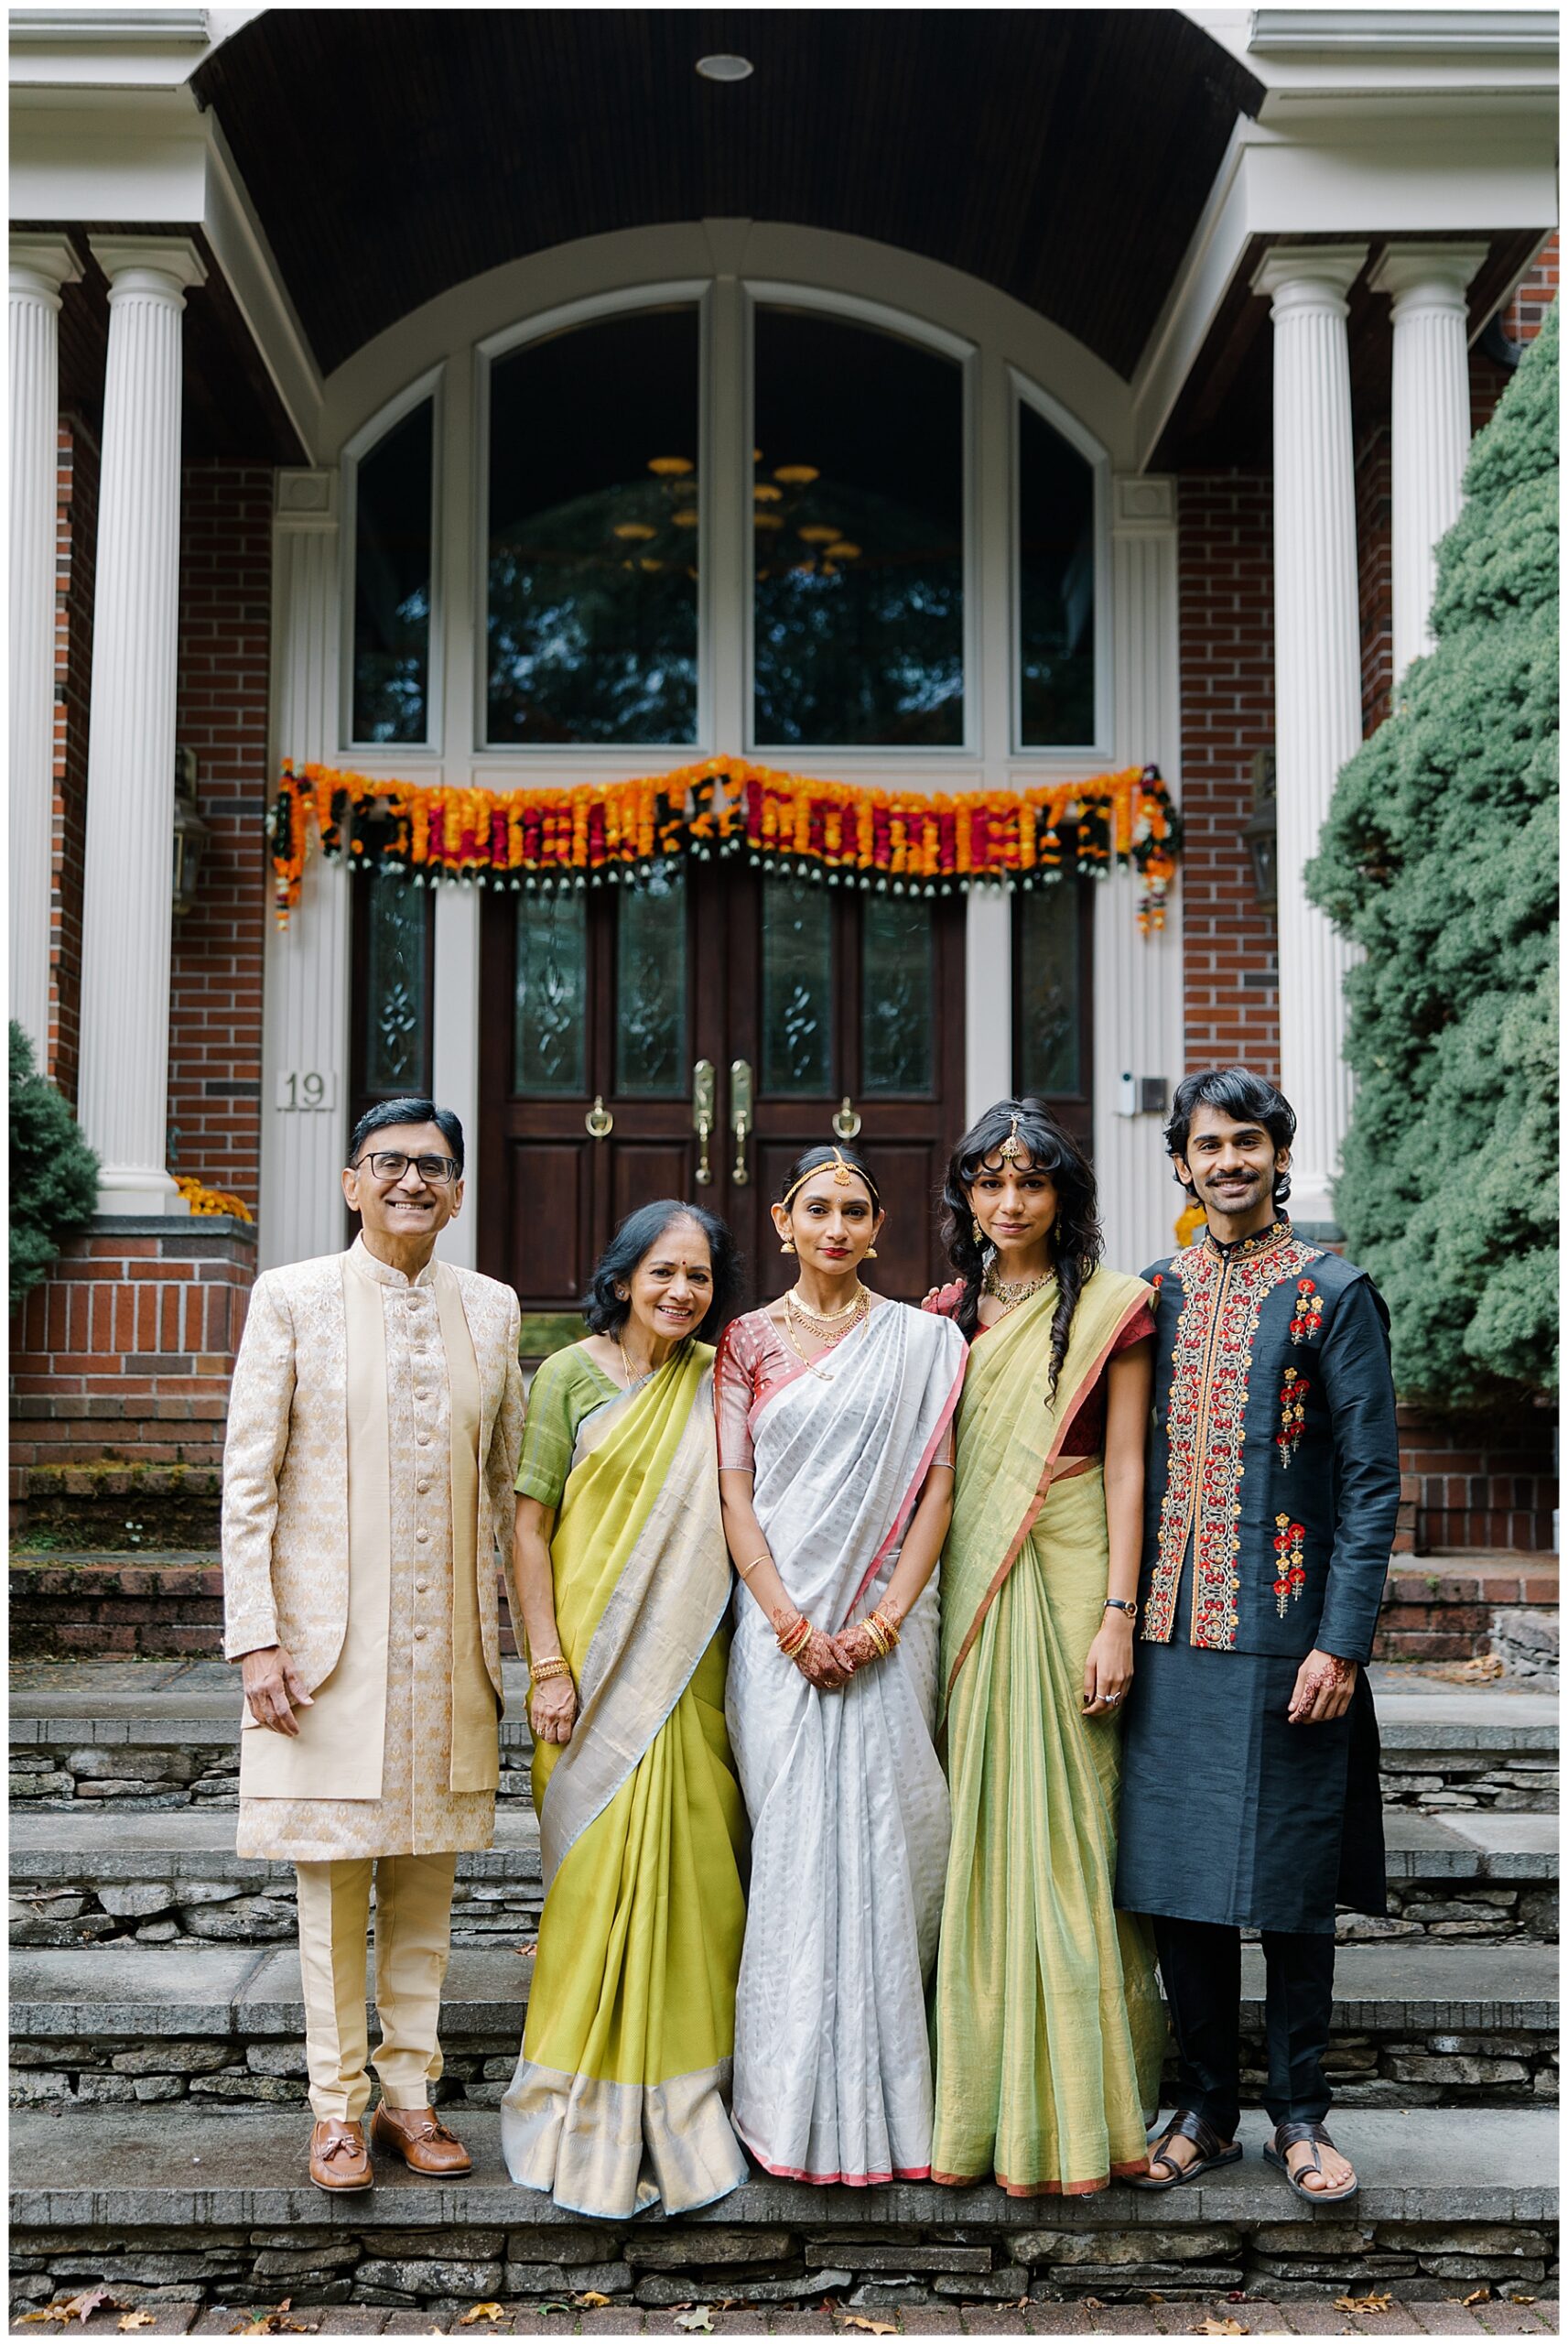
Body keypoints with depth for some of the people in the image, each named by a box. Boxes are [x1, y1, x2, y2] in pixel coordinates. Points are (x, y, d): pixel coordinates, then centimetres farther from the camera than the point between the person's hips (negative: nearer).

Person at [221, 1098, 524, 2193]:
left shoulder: (491, 1308, 7)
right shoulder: (292, 1299, -2)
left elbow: (509, 1484, 12)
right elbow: (249, 1482, -3)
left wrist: (525, 1634, 8)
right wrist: (256, 1639, -9)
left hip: (449, 1642, 3)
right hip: (327, 1643, -3)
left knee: (427, 1878, 9)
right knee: (333, 1879, 3)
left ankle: (410, 2093, 21)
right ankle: (338, 2107, 16)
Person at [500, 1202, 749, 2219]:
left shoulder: (717, 1384, 7)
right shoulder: (572, 1374, -2)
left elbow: (743, 1515, 11)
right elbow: (530, 1525, -2)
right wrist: (549, 1665, -8)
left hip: (689, 1664, 3)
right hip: (594, 1664, -3)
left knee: (690, 1866, 3)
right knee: (601, 1869, -3)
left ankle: (680, 2111, 18)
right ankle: (592, 2122, 11)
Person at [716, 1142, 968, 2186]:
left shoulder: (924, 1340, 8)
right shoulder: (750, 1341, 8)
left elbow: (938, 1484, 2)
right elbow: (733, 1488, 2)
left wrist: (888, 1616, -9)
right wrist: (789, 1621, -8)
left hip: (886, 1621, 0)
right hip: (780, 1619, 0)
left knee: (883, 1837, -2)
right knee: (795, 1839, -3)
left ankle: (882, 2103, 9)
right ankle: (797, 2102, 6)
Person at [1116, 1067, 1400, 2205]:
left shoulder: (1334, 1296, -2)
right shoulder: (1153, 1293, 10)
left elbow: (1371, 1483, -5)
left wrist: (1342, 1642, -12)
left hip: (1284, 1636, -4)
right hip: (1169, 1633, 4)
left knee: (1290, 1882, 4)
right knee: (1177, 1876, 7)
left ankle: (1301, 2115, 18)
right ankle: (1207, 2109, 21)